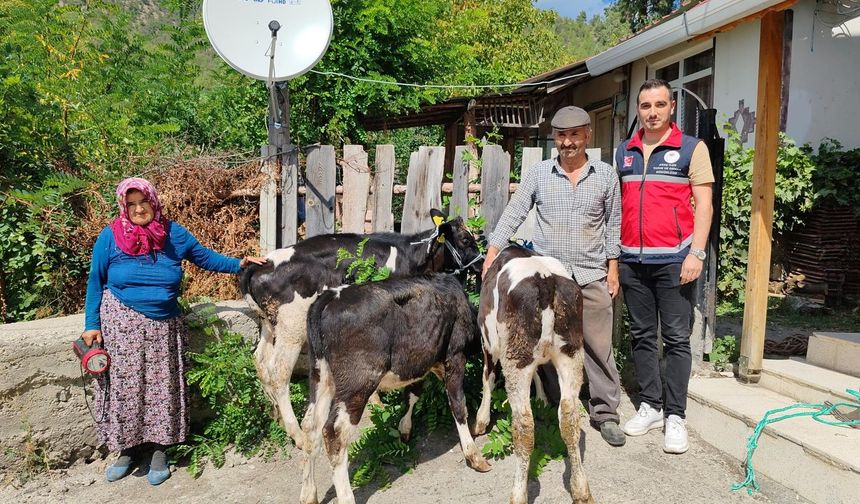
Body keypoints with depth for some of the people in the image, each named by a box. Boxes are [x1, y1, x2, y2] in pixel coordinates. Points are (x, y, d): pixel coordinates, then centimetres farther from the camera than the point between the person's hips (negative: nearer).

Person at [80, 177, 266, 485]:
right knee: (124, 386, 4)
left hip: (164, 325, 1)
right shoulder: (110, 237, -5)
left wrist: (239, 264, -3)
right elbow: (96, 283, 2)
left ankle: (159, 450, 19)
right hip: (121, 323, -1)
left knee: (161, 386, 5)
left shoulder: (173, 234, -1)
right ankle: (127, 449, 22)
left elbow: (205, 257, 9)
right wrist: (92, 324, -1)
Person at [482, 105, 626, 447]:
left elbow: (613, 225, 9)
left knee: (598, 346, 3)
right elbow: (513, 214, 1)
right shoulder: (538, 174, 4)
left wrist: (613, 268, 6)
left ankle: (605, 413, 15)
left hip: (591, 276, 0)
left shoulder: (606, 176, 5)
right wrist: (493, 251, -10)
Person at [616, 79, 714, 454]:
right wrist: (613, 253, 9)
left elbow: (703, 204, -3)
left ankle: (675, 416, 11)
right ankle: (650, 406, 22)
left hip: (673, 260, -4)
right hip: (632, 260, 4)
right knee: (642, 336, 10)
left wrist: (696, 253, -13)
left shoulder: (692, 149, 2)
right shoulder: (624, 152, 13)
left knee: (676, 339, 1)